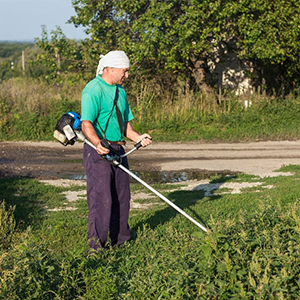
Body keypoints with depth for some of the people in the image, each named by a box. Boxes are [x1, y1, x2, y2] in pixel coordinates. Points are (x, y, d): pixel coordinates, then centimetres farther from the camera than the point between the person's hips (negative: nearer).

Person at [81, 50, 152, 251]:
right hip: (98, 150, -9)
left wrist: (138, 138, 2)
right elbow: (86, 124, -21)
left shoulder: (120, 91, 17)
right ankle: (97, 245, -2)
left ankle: (120, 238, 27)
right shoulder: (93, 90, -12)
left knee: (121, 196, 13)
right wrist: (98, 143, -39)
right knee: (101, 197, -9)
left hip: (118, 150, 9)